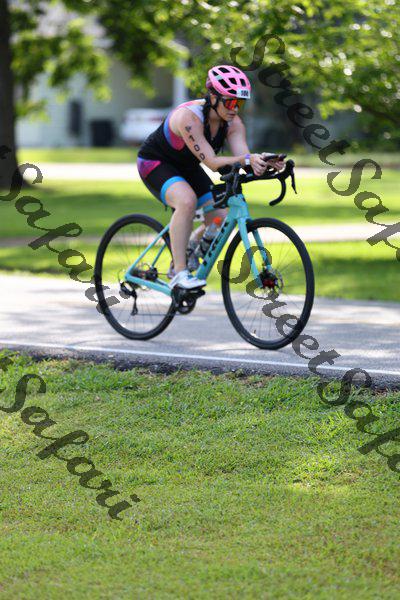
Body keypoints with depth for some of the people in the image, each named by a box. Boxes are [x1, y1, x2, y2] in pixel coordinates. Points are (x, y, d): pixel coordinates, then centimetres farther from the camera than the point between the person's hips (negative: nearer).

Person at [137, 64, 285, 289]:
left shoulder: (233, 122, -15)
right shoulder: (189, 116, -34)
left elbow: (243, 156, -27)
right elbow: (212, 162, -39)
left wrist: (264, 163, -48)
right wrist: (246, 159, -54)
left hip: (186, 167, 7)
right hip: (155, 162, -7)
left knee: (221, 219, -6)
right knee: (187, 200, -35)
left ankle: (186, 255, 22)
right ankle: (180, 274, -30)